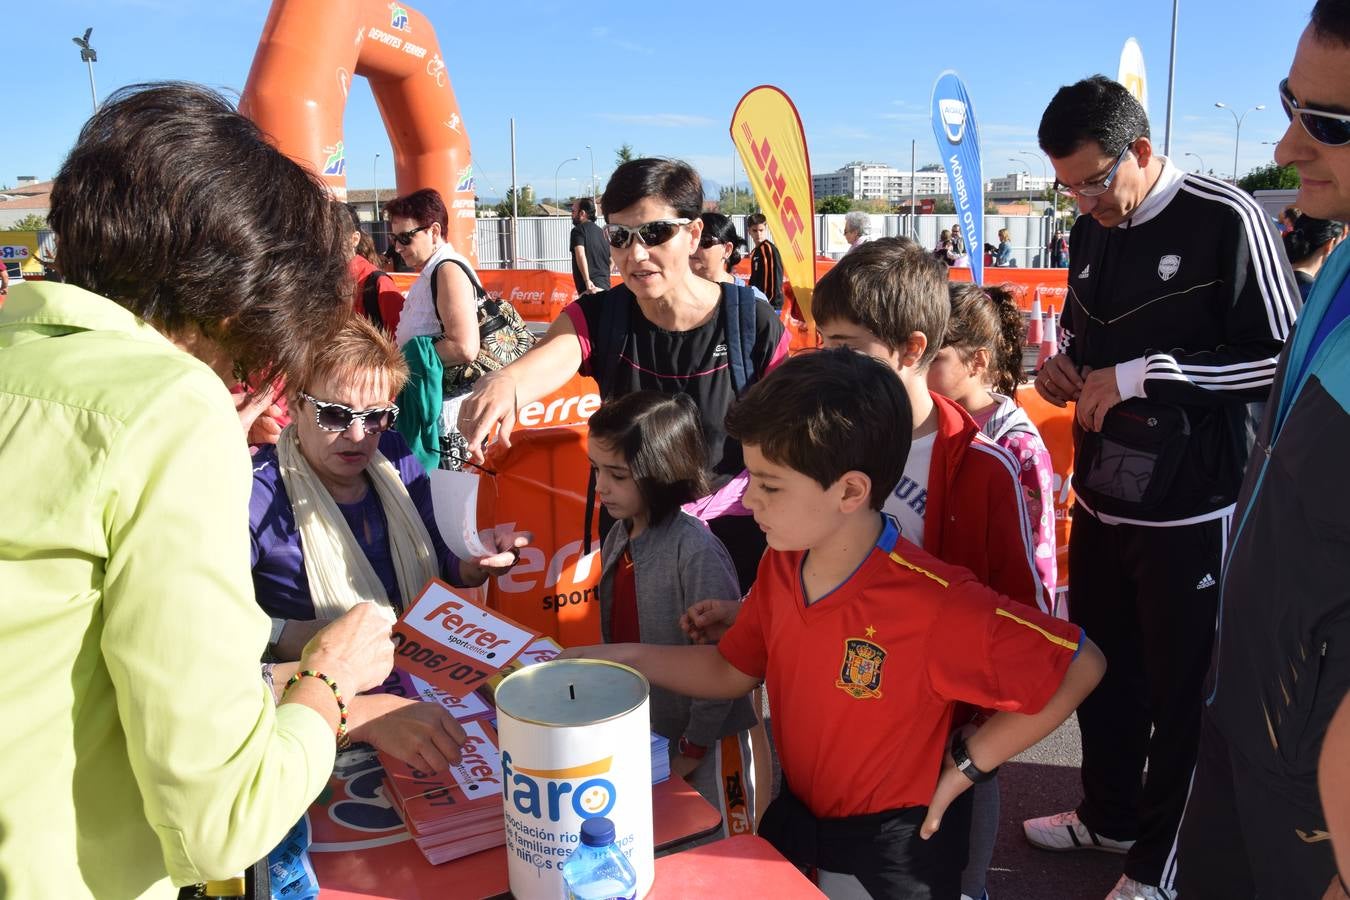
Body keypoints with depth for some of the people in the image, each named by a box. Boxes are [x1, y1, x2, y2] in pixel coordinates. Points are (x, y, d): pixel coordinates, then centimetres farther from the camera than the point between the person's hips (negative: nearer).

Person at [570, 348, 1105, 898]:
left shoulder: (936, 605, -31)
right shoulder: (780, 564, -11)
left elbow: (1080, 665, -21)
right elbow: (733, 671, 3)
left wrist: (967, 763, -19)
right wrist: (628, 658, -6)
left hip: (898, 843, -6)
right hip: (796, 812, 6)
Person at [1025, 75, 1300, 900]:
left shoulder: (1226, 219, -13)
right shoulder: (1090, 233, 7)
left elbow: (1284, 359, -15)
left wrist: (1144, 375, -21)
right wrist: (1064, 365, -2)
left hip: (1192, 512, -6)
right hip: (1100, 498, 6)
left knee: (1181, 692, 8)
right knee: (1101, 672, 18)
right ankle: (1109, 815, 40)